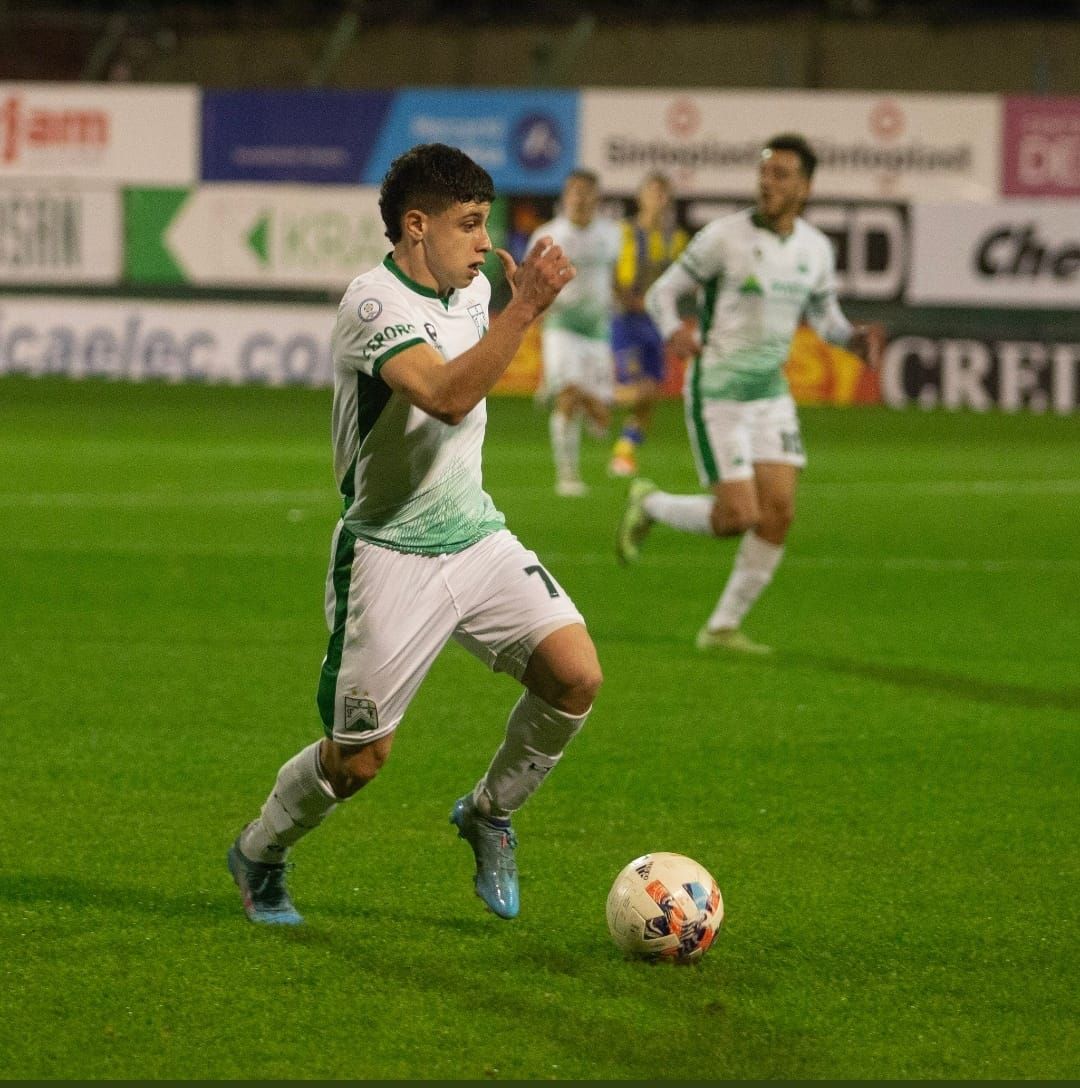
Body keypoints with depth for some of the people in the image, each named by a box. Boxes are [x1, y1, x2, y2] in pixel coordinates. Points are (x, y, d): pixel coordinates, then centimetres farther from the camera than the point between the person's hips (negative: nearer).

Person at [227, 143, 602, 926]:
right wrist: (527, 308, -40)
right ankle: (259, 856, 28)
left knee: (576, 676, -12)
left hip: (475, 537, 7)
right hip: (391, 558, -7)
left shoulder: (472, 289, 5)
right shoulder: (373, 304, -21)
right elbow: (447, 396, -38)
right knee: (359, 758, -1)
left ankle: (489, 815, 13)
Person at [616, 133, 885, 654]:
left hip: (771, 395, 6)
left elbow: (824, 314, 18)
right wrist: (674, 331, -30)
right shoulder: (724, 236, -13)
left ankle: (723, 627, 9)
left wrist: (855, 337, -5)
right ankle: (649, 504, 18)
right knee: (738, 518, -11)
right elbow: (661, 292, -7)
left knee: (778, 513, -5)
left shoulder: (816, 248, 3)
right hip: (717, 395, -6)